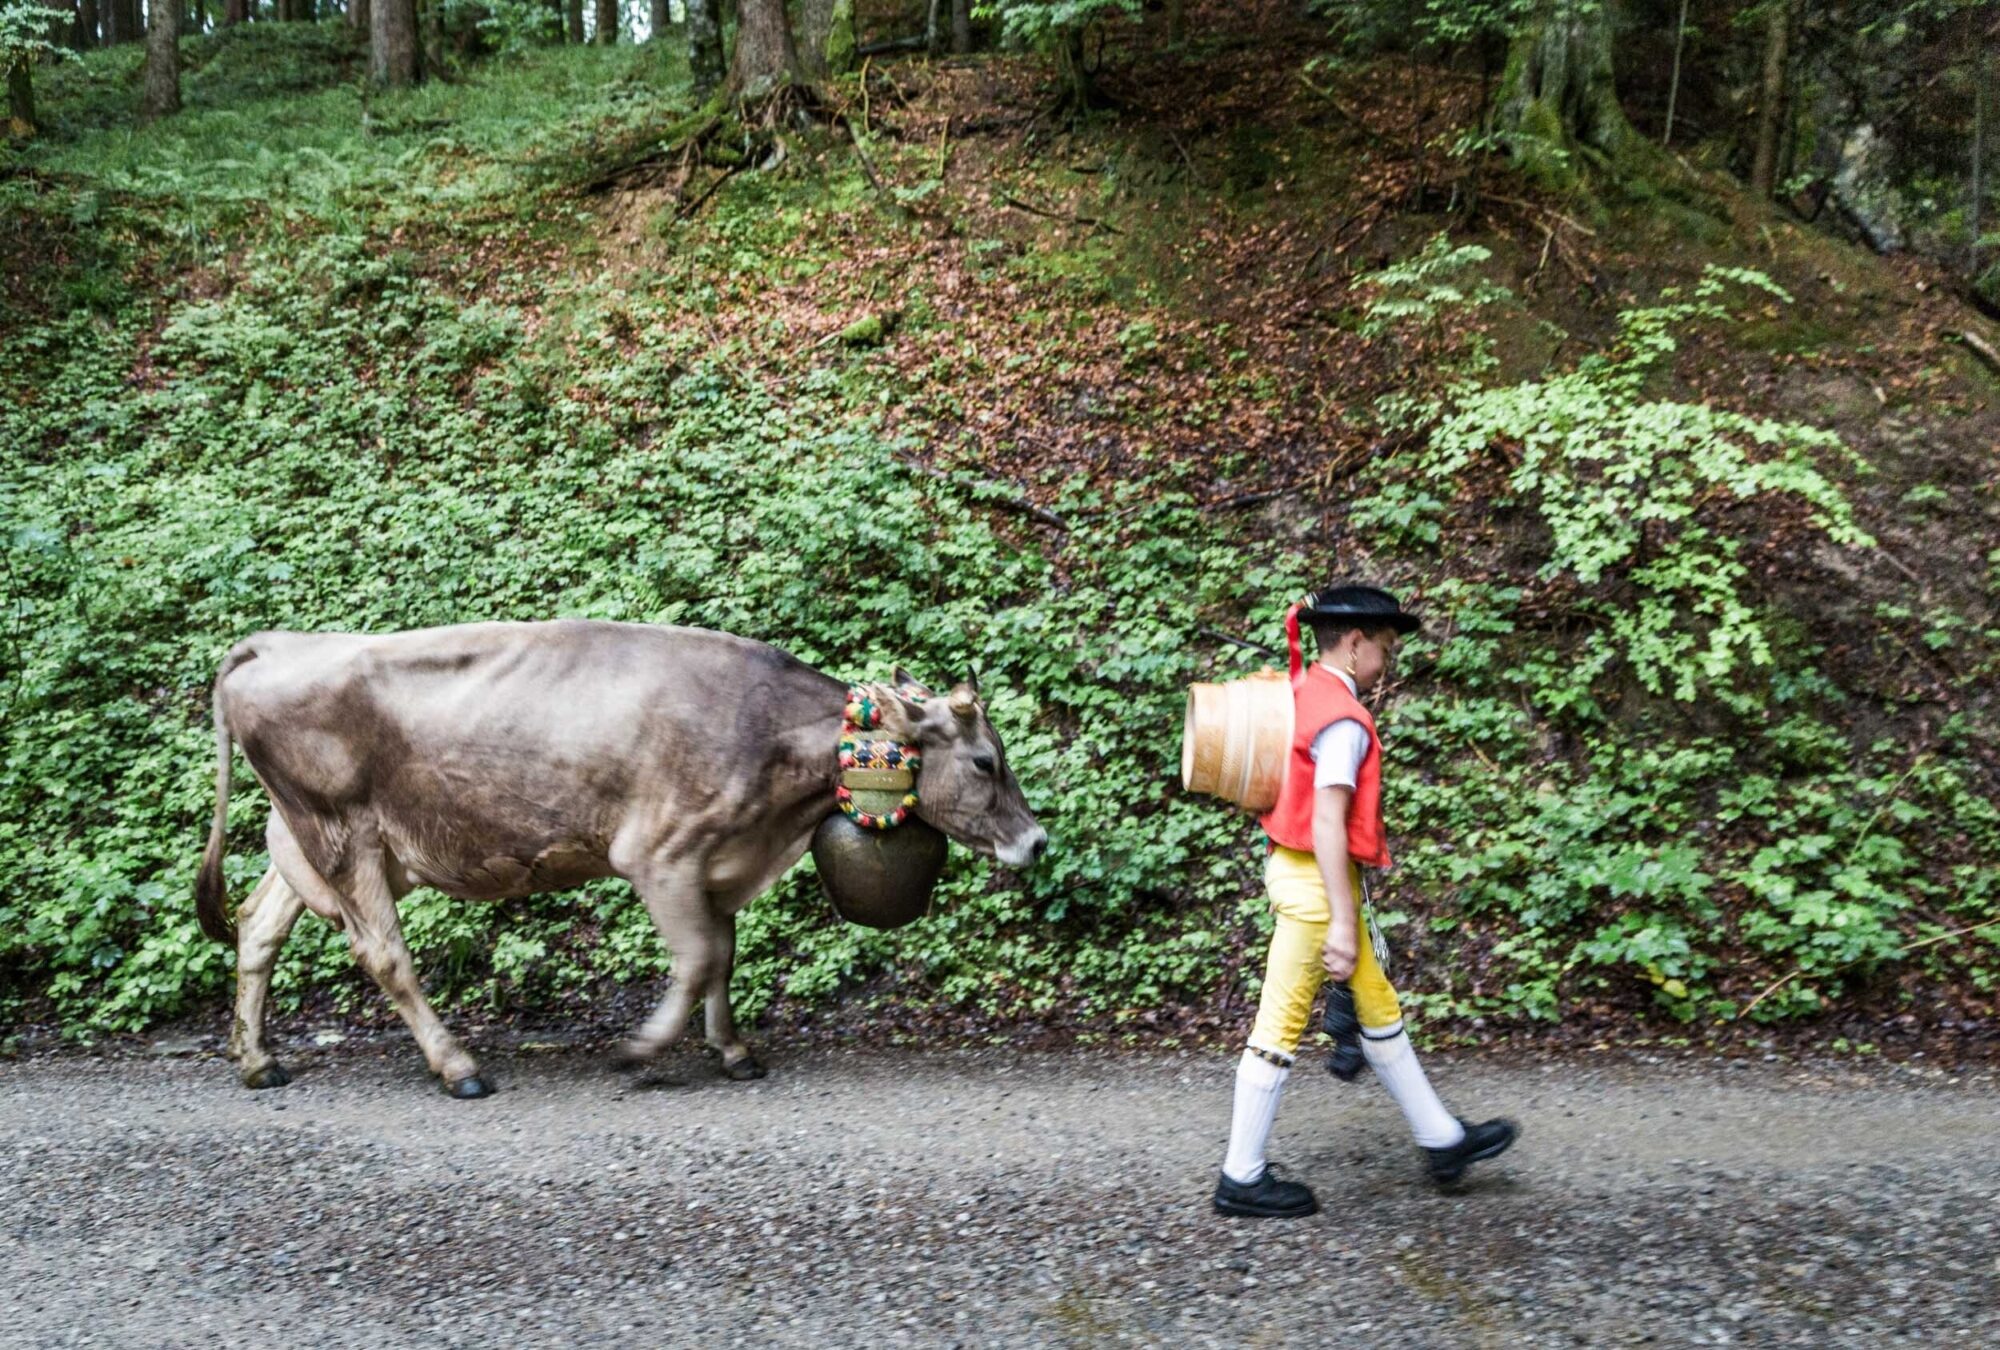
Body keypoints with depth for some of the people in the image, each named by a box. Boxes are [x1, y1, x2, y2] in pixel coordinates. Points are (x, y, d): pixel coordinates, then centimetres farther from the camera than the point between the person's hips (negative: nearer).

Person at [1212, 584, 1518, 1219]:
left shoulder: (1301, 694, 10)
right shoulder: (1343, 718, -18)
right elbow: (1327, 823, -24)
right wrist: (1342, 922, -23)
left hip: (1292, 867, 10)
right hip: (1315, 881, -10)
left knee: (1378, 1009, 18)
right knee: (1280, 1028, -1)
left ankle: (1442, 1140, 30)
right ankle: (1242, 1179, 9)